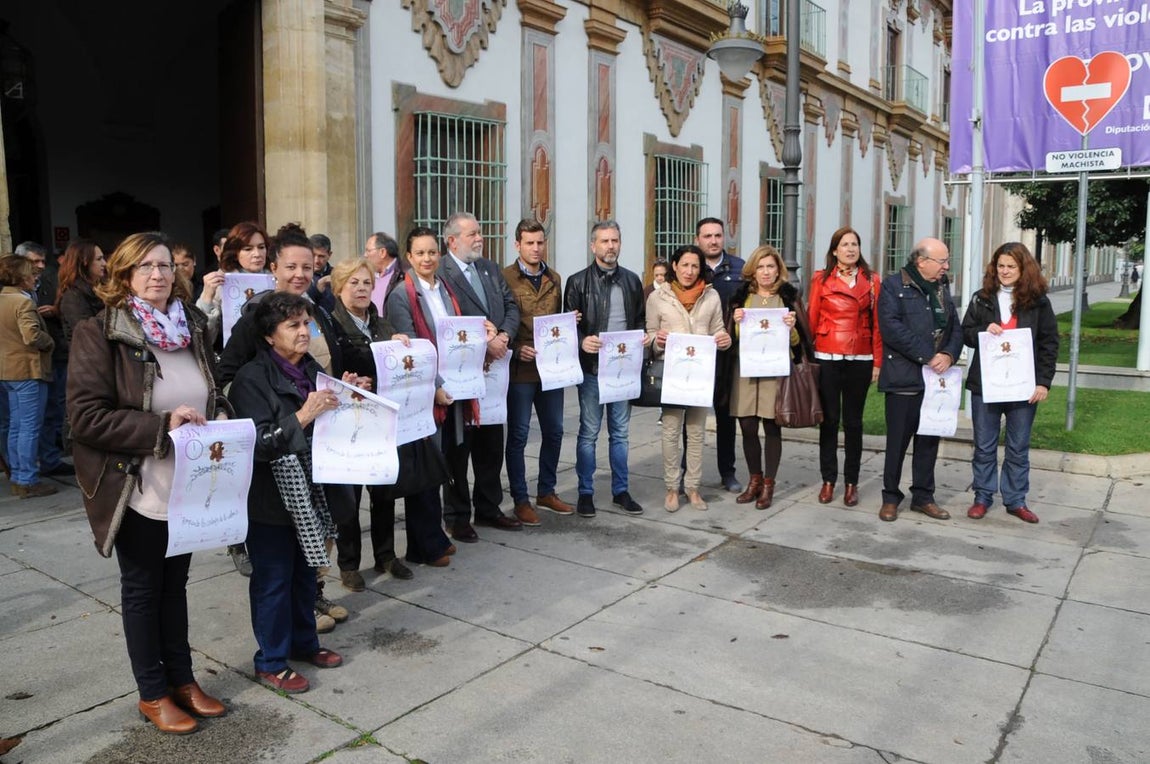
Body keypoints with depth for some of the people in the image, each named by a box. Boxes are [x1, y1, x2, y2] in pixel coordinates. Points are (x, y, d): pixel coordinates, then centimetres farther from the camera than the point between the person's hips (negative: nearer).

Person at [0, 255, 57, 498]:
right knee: (30, 427, -3)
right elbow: (32, 336, -27)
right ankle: (27, 481, 1)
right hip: (28, 369, -9)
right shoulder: (23, 302, -16)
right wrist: (50, 342, -9)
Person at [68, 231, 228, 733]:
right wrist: (161, 428, -24)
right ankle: (152, 693, 28)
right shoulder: (98, 334, -12)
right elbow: (85, 417, -18)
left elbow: (212, 398, 15)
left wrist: (217, 423, -5)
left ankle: (181, 679, 34)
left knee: (174, 585, 19)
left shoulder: (192, 328, 4)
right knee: (142, 590, 12)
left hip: (188, 485, 5)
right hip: (138, 490, -5)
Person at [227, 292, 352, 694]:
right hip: (271, 497, -7)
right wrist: (303, 416, -27)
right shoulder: (252, 378, -13)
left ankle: (303, 642, 36)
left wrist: (343, 399, -1)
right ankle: (271, 661, 21)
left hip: (308, 491, 7)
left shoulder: (312, 370, 7)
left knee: (305, 571, 19)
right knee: (273, 578, 6)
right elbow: (260, 442, -21)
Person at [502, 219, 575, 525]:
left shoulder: (554, 279, 12)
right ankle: (520, 500, 15)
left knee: (554, 431, 13)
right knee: (518, 435, 4)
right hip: (520, 368, -6)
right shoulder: (505, 278, -6)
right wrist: (516, 349, -19)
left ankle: (546, 492, 29)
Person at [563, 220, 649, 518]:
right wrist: (582, 341, -22)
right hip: (592, 367, -3)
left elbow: (640, 320, 16)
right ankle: (586, 493, 15)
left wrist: (643, 337, -5)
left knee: (620, 432, 11)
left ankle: (620, 491, 22)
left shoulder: (632, 280, 10)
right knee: (589, 432, 4)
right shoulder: (578, 282, -2)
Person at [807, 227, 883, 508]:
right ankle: (828, 480, 15)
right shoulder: (821, 279, 4)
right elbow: (812, 321, 3)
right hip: (827, 358, -1)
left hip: (860, 360, 1)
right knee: (829, 420, 5)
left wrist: (877, 362, 0)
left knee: (853, 421, 8)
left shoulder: (872, 281, 6)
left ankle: (851, 482, 16)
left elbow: (877, 324, 5)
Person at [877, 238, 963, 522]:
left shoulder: (942, 289, 15)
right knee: (898, 440, 2)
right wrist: (928, 356, -18)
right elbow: (891, 327, -17)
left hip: (936, 378, 6)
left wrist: (949, 355, -10)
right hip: (904, 379, -6)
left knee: (929, 440, 11)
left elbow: (956, 328, 11)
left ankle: (923, 496, 23)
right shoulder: (893, 285, -5)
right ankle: (890, 497, 15)